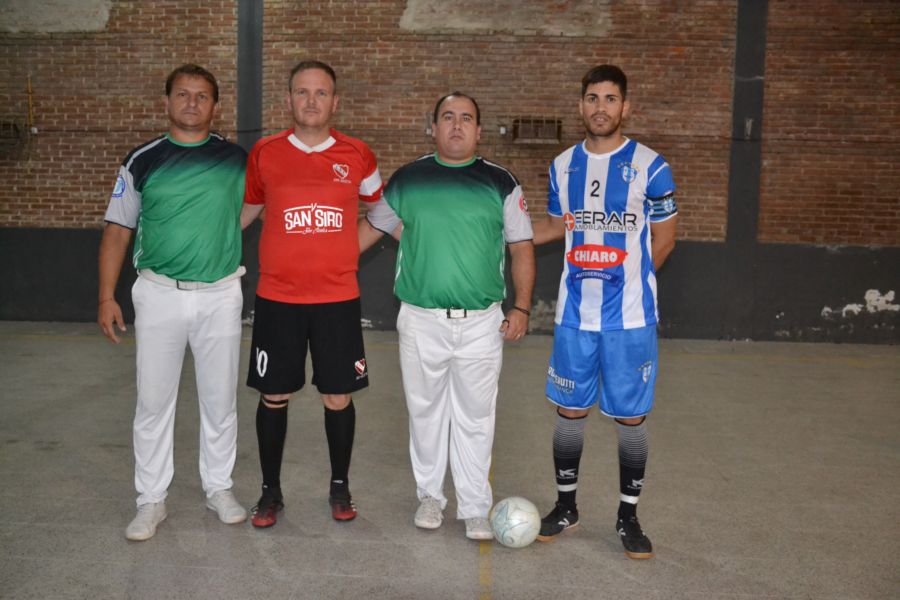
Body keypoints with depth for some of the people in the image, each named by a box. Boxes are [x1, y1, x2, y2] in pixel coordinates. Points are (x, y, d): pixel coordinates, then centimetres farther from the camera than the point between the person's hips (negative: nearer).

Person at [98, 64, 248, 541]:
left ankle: (219, 487, 26)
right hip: (159, 295, 0)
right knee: (153, 400, 5)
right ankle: (151, 500, 18)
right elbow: (117, 230, 5)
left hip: (220, 296, 0)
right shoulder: (142, 161, 3)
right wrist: (106, 297, -1)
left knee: (220, 399, 9)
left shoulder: (237, 159, 3)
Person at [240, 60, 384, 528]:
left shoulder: (357, 156, 1)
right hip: (276, 298, 1)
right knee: (273, 397, 8)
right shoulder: (264, 153, 1)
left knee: (338, 398, 6)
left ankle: (340, 487, 28)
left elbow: (382, 208, 18)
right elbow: (247, 209, 16)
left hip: (338, 299, 0)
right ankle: (271, 492, 26)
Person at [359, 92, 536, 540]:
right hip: (420, 320, 1)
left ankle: (475, 508, 18)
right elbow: (372, 226, 17)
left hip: (481, 322, -1)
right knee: (425, 412, 11)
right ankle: (430, 495, 29)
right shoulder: (408, 179, 6)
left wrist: (521, 306, -2)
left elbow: (521, 247, 6)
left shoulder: (501, 183, 4)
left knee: (475, 418, 6)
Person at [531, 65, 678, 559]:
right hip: (574, 315, 3)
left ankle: (628, 516, 24)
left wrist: (627, 279, 3)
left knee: (630, 417, 6)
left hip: (630, 318, -3)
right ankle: (566, 506, 29)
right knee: (569, 411, 11)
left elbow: (664, 239, 2)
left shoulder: (649, 166, -5)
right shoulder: (563, 165, 6)